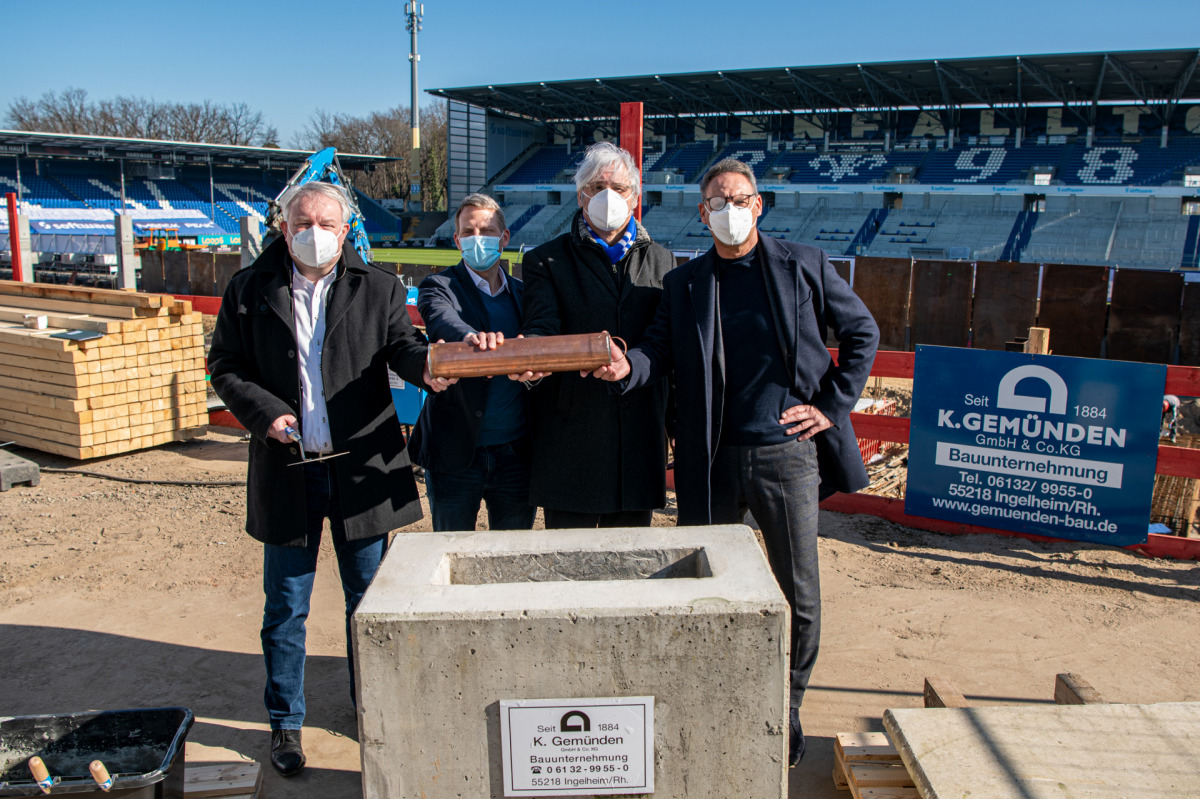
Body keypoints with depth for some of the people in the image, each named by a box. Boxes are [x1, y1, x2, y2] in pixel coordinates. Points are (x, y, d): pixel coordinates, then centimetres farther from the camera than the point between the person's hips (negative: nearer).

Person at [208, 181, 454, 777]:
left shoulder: (377, 287, 3)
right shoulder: (250, 290, 3)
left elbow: (401, 344, -7)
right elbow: (225, 367, 5)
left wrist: (426, 366, -31)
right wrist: (264, 412, -12)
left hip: (362, 468, 0)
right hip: (287, 469, 0)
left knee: (370, 599, 13)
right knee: (285, 607, 11)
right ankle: (284, 723, 28)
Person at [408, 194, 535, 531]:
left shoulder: (522, 293, 12)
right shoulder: (439, 287, -1)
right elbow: (441, 319, -24)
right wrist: (470, 336, -46)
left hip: (517, 452, 3)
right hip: (457, 453, -3)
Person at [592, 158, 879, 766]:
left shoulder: (803, 266, 3)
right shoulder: (683, 283, 8)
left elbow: (861, 331, 9)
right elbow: (661, 350, -1)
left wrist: (833, 403, 0)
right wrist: (628, 366, -23)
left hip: (786, 453, -1)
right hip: (711, 461, 2)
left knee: (799, 597, 7)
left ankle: (785, 710, 30)